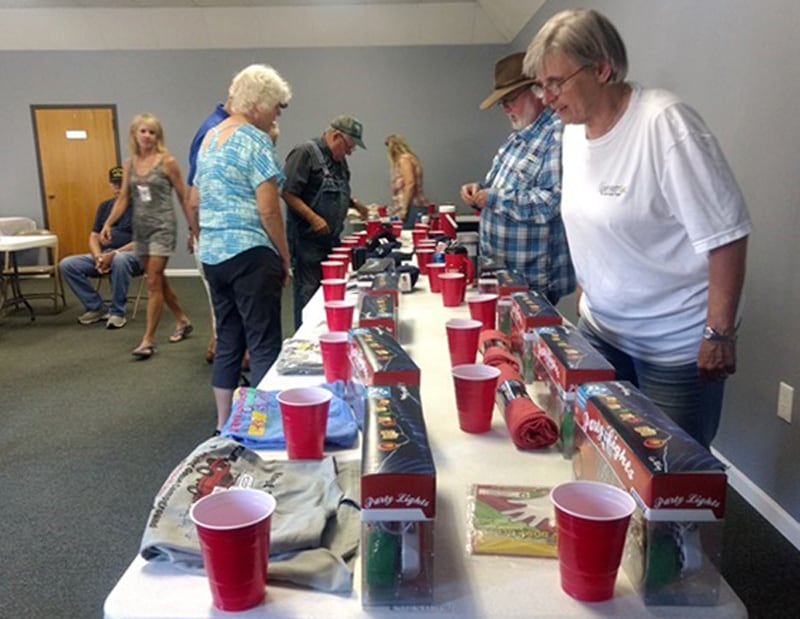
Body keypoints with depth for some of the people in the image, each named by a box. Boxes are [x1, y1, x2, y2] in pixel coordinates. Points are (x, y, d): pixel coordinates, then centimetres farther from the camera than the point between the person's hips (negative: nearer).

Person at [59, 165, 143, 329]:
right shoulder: (105, 206, 17)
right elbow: (94, 237, 14)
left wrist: (114, 254, -22)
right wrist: (98, 257, -7)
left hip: (132, 255, -6)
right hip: (104, 255, 6)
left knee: (119, 260, -41)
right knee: (67, 264, -13)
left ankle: (117, 312, -24)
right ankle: (96, 308, -3)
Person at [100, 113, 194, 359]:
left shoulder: (167, 162, -7)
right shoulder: (129, 164, 8)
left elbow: (183, 197, -4)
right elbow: (123, 198, 7)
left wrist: (193, 228, -4)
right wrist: (108, 223, -5)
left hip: (163, 227, -6)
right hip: (140, 228, 6)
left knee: (153, 282, -8)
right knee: (158, 280, 14)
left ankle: (148, 340, -3)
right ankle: (183, 321, 33)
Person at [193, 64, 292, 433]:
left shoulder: (209, 138, 16)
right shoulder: (255, 140, -10)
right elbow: (268, 211, -15)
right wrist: (285, 258, -6)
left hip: (212, 254, 9)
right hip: (249, 254, -9)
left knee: (227, 343, 14)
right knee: (263, 345, -2)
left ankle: (224, 426, 23)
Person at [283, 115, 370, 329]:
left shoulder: (339, 160, 17)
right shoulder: (305, 153, -10)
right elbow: (287, 192, -18)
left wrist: (354, 204, 13)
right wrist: (313, 218, -23)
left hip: (331, 239, 8)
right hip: (307, 239, -8)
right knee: (308, 292, -3)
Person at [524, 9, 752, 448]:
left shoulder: (664, 123, -20)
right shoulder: (574, 130, 2)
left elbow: (725, 234, -19)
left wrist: (719, 335, -18)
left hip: (676, 346, -6)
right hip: (602, 330, 7)